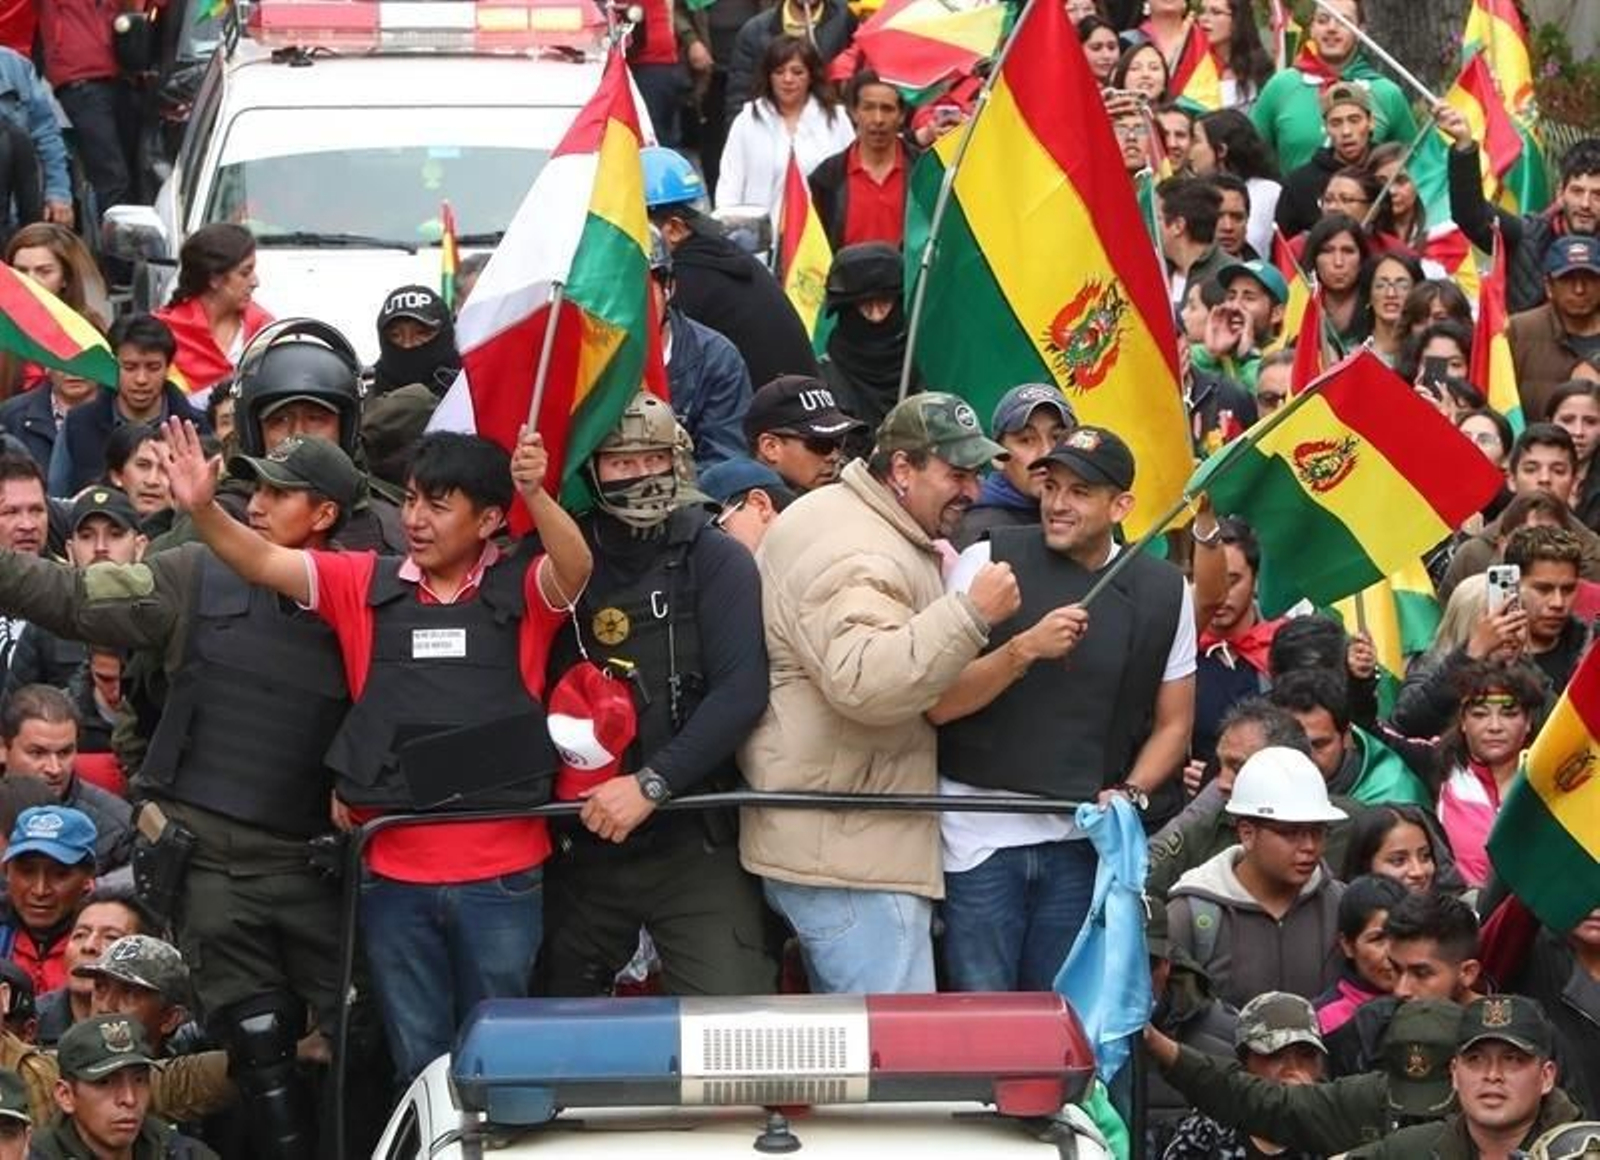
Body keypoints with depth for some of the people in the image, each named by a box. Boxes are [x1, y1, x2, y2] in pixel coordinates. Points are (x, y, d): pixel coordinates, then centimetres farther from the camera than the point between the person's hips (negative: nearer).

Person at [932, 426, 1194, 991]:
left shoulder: (1161, 591, 7)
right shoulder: (987, 563, -2)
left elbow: (1173, 724, 14)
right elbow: (938, 703, -8)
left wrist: (1130, 794, -4)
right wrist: (1025, 650, -22)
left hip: (1082, 839, 2)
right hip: (979, 833, -2)